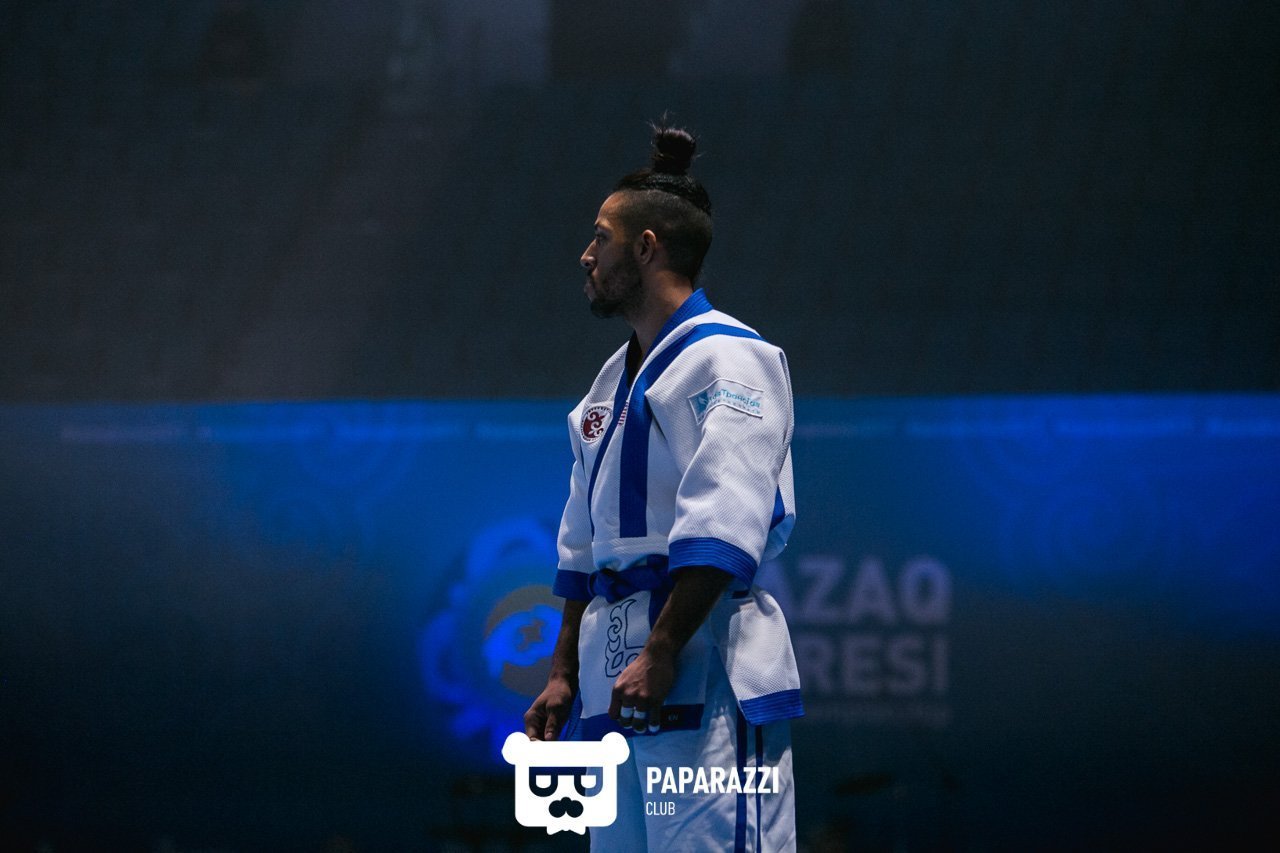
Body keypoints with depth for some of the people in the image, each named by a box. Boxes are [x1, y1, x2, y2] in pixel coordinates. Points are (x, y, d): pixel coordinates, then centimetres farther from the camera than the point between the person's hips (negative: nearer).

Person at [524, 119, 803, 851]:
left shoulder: (726, 359, -7)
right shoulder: (615, 381, 21)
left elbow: (722, 531, -17)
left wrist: (661, 653, -22)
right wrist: (565, 675, 19)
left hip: (703, 661, -9)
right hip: (620, 675, 9)